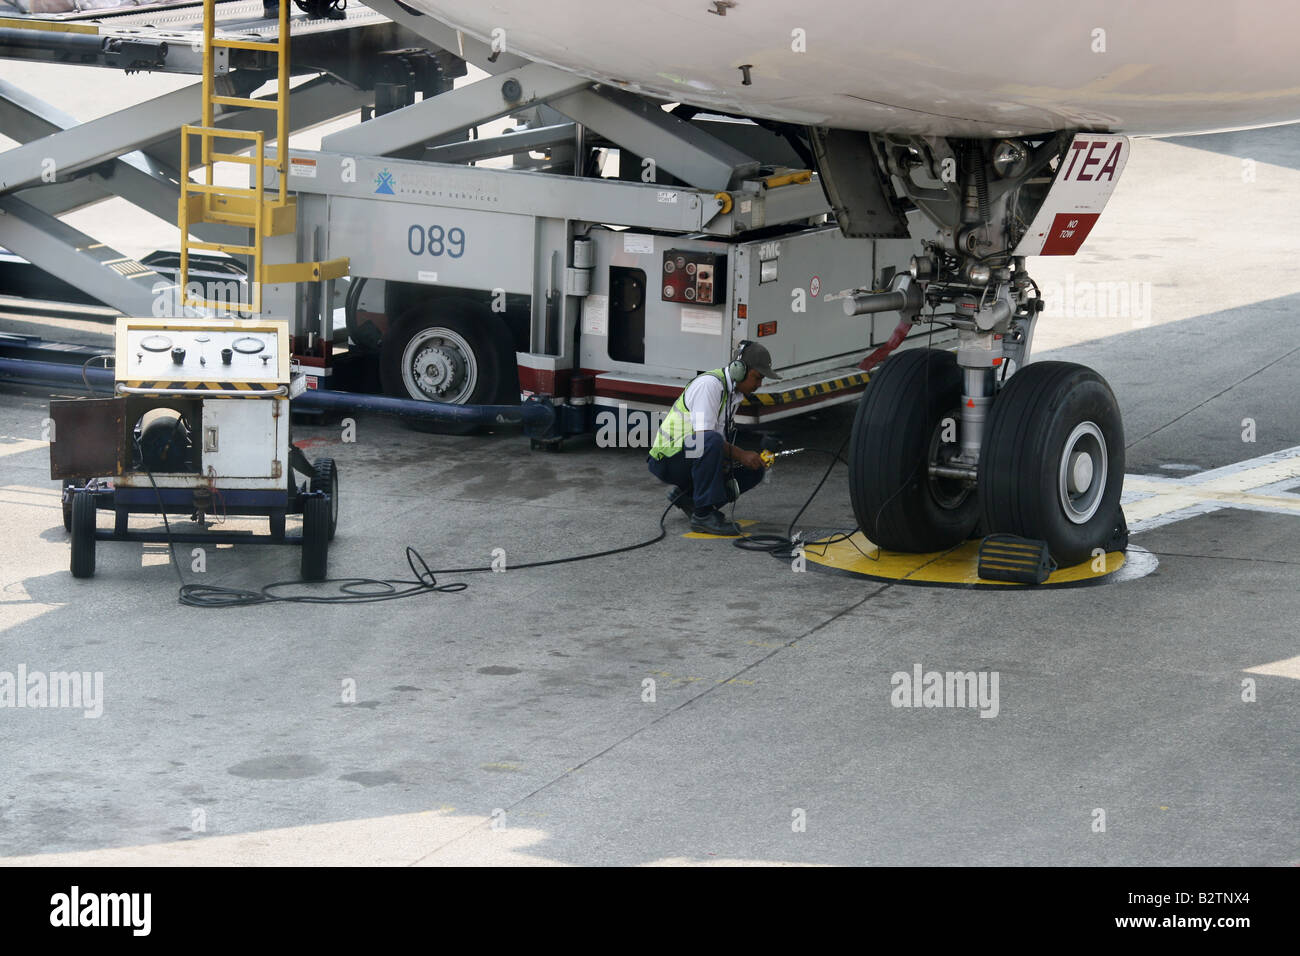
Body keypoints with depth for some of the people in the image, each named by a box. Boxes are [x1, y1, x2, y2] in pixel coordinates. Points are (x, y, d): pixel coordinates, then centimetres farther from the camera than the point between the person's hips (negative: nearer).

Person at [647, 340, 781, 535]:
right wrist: (741, 455, -25)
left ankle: (687, 496, 9)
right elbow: (703, 435, -25)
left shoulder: (735, 393, 12)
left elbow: (724, 442, 15)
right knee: (710, 441, -38)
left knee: (753, 471, 4)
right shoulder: (709, 384, -19)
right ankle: (704, 515, -31)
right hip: (668, 460, -10)